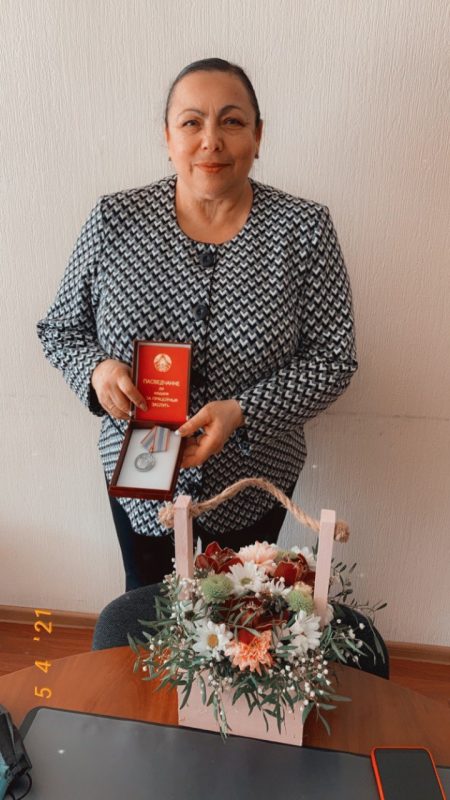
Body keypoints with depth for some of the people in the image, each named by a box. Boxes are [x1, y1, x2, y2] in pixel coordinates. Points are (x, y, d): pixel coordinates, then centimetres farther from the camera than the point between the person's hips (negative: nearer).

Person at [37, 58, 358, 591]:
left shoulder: (304, 228, -12)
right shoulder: (114, 221, -10)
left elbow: (333, 359, -11)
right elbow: (59, 330, 0)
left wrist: (243, 411, -25)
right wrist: (97, 369, -22)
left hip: (254, 483, 0)